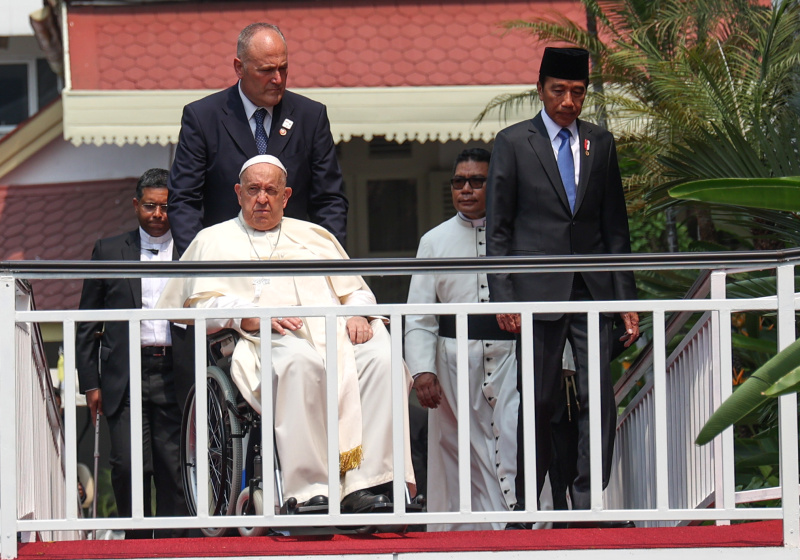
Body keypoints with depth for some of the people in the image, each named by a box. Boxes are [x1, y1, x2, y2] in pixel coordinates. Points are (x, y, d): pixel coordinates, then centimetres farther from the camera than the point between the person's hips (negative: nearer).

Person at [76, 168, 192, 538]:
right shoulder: (108, 252, 11)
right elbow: (87, 324, 12)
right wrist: (90, 382, 4)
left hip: (177, 376, 0)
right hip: (125, 377, 0)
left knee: (174, 471, -1)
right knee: (129, 465, -10)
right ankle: (136, 542, 4)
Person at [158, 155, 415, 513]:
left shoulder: (314, 237, 33)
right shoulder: (214, 241, 22)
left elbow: (356, 291, 27)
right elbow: (201, 303, 7)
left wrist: (358, 314, 2)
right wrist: (253, 316, -11)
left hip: (336, 335, 4)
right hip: (265, 340, -4)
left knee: (381, 359, -31)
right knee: (300, 362, -41)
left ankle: (365, 487, -38)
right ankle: (308, 493, -45)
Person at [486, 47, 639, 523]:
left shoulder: (600, 144, 13)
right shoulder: (513, 143, 4)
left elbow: (616, 227, 15)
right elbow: (499, 229, 3)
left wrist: (627, 297, 9)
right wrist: (503, 296, -5)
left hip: (592, 291, 2)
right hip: (539, 292, -2)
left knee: (600, 401, -6)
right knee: (539, 404, 0)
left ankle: (588, 506, -1)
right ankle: (525, 509, 10)